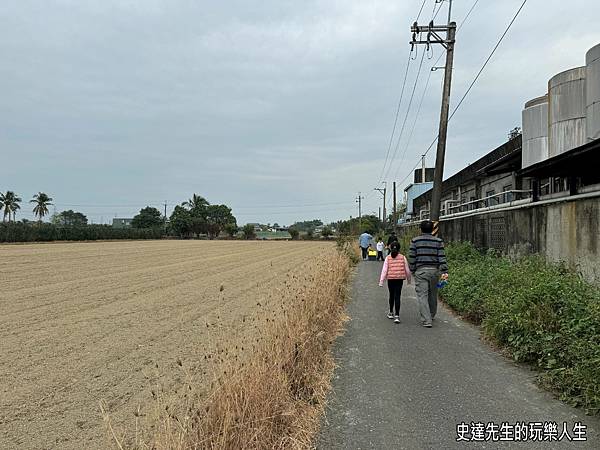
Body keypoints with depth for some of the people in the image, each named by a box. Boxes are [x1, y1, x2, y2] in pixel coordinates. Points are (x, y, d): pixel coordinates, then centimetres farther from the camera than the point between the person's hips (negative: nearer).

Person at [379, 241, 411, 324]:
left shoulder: (388, 258, -3)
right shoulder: (403, 257, -2)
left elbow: (384, 270, -5)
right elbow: (407, 269, 5)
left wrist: (381, 281, -2)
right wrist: (409, 279, 21)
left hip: (391, 279, 1)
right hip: (399, 279, -1)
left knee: (391, 295, 17)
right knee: (397, 296, -2)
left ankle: (391, 313, 31)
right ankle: (397, 315, -10)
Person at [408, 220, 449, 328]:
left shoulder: (415, 241, 0)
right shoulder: (438, 241, 3)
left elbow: (412, 258, 1)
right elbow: (442, 257, -2)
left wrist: (412, 270, 11)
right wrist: (444, 271, -4)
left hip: (420, 271, -2)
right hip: (434, 270, 2)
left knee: (422, 296, -2)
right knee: (433, 295, 17)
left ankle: (426, 320, -9)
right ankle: (431, 315, 34)